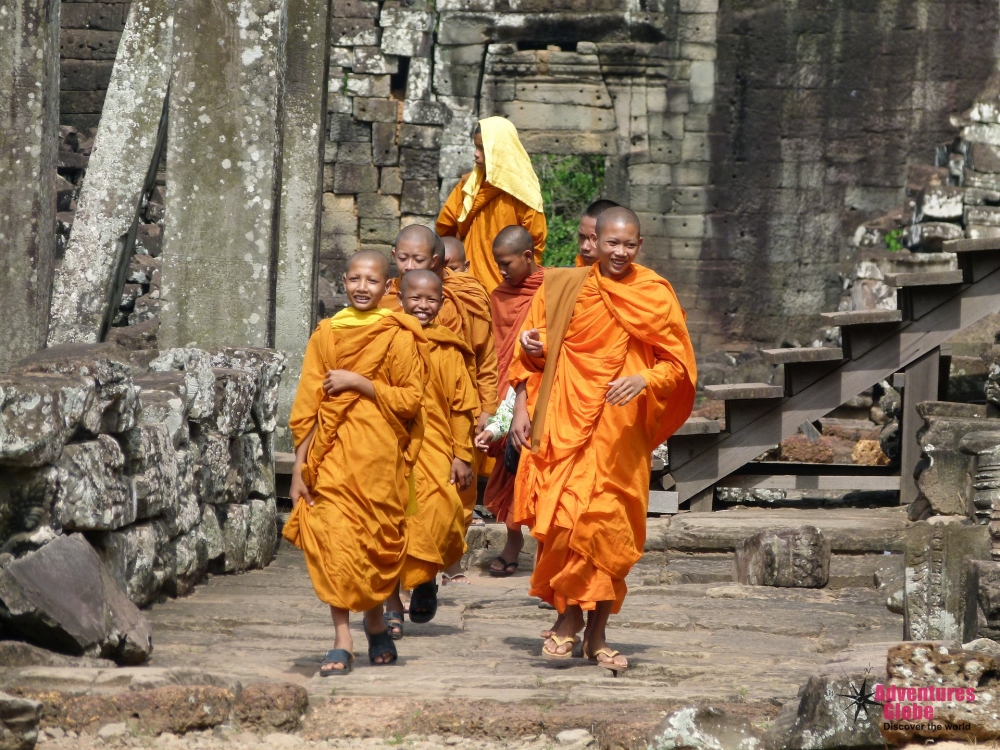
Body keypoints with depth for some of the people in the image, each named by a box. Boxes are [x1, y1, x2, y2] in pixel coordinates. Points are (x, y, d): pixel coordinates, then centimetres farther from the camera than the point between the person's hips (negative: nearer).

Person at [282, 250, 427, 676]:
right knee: (335, 542, -9)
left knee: (376, 543, 6)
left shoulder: (398, 337, 1)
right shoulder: (326, 335, 7)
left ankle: (375, 625, 30)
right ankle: (342, 643, -10)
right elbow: (307, 406, 7)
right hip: (333, 458, 1)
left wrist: (358, 382, -13)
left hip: (379, 456, -1)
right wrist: (300, 467, 1)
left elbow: (410, 400, -5)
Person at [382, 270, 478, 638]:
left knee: (438, 516, -12)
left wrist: (463, 455, 0)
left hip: (435, 452, -1)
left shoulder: (448, 351, 3)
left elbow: (462, 406, 4)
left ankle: (425, 580, 19)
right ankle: (392, 605, 11)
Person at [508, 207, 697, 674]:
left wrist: (644, 380, -16)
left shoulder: (655, 296, 4)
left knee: (609, 529, -2)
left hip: (621, 430, 0)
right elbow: (531, 353, 12)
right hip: (565, 425, 0)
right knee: (565, 520, -10)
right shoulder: (562, 288, 7)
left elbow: (679, 364, 4)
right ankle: (570, 618, 5)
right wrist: (521, 406, -1)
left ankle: (596, 634, 8)